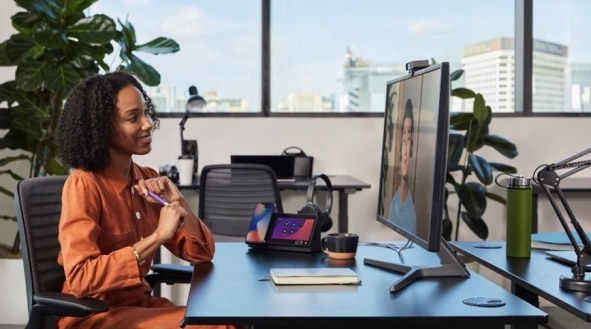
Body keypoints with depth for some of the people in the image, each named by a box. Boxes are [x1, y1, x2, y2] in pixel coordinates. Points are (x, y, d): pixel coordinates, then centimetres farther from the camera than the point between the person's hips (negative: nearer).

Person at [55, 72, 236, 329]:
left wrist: (178, 202, -9)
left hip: (140, 305, 6)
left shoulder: (146, 178, 6)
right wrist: (158, 236, -26)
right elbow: (81, 279, -26)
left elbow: (201, 253, 7)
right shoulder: (84, 184, -15)